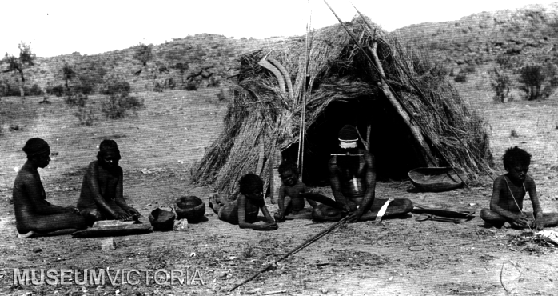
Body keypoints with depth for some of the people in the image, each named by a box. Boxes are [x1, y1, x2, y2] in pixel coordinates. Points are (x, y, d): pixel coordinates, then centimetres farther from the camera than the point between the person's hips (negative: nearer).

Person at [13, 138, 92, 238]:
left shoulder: (27, 172, 14)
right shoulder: (29, 177, -18)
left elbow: (40, 202, 18)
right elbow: (39, 208, -18)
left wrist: (63, 208, 8)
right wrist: (64, 209, -7)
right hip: (30, 222, -10)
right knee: (80, 220, -18)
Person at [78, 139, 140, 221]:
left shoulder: (118, 170, 3)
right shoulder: (93, 167, -14)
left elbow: (118, 197, -1)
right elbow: (96, 195, -24)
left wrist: (128, 208, -23)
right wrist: (113, 213, -35)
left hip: (108, 204, 4)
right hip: (88, 206, -4)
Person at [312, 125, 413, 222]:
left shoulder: (367, 158, -8)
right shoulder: (334, 162, -8)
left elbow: (370, 189, -12)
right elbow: (337, 192, -9)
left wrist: (361, 210, -27)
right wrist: (348, 208, -29)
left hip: (367, 201, 1)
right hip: (348, 202, -1)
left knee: (407, 204, -19)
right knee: (317, 212, -32)